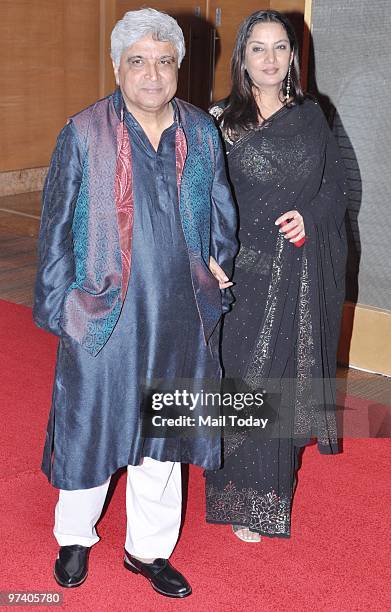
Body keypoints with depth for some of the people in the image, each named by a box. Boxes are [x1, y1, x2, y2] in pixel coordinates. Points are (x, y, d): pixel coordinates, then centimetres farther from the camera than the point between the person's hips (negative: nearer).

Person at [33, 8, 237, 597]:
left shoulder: (202, 133, 4)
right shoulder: (83, 134, -6)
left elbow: (222, 210, 16)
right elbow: (56, 225, -4)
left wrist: (219, 263, 2)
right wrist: (59, 304, -6)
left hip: (180, 318, 3)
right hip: (102, 316, -3)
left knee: (162, 434, 14)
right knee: (91, 426, 10)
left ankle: (149, 548, 33)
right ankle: (75, 538, 36)